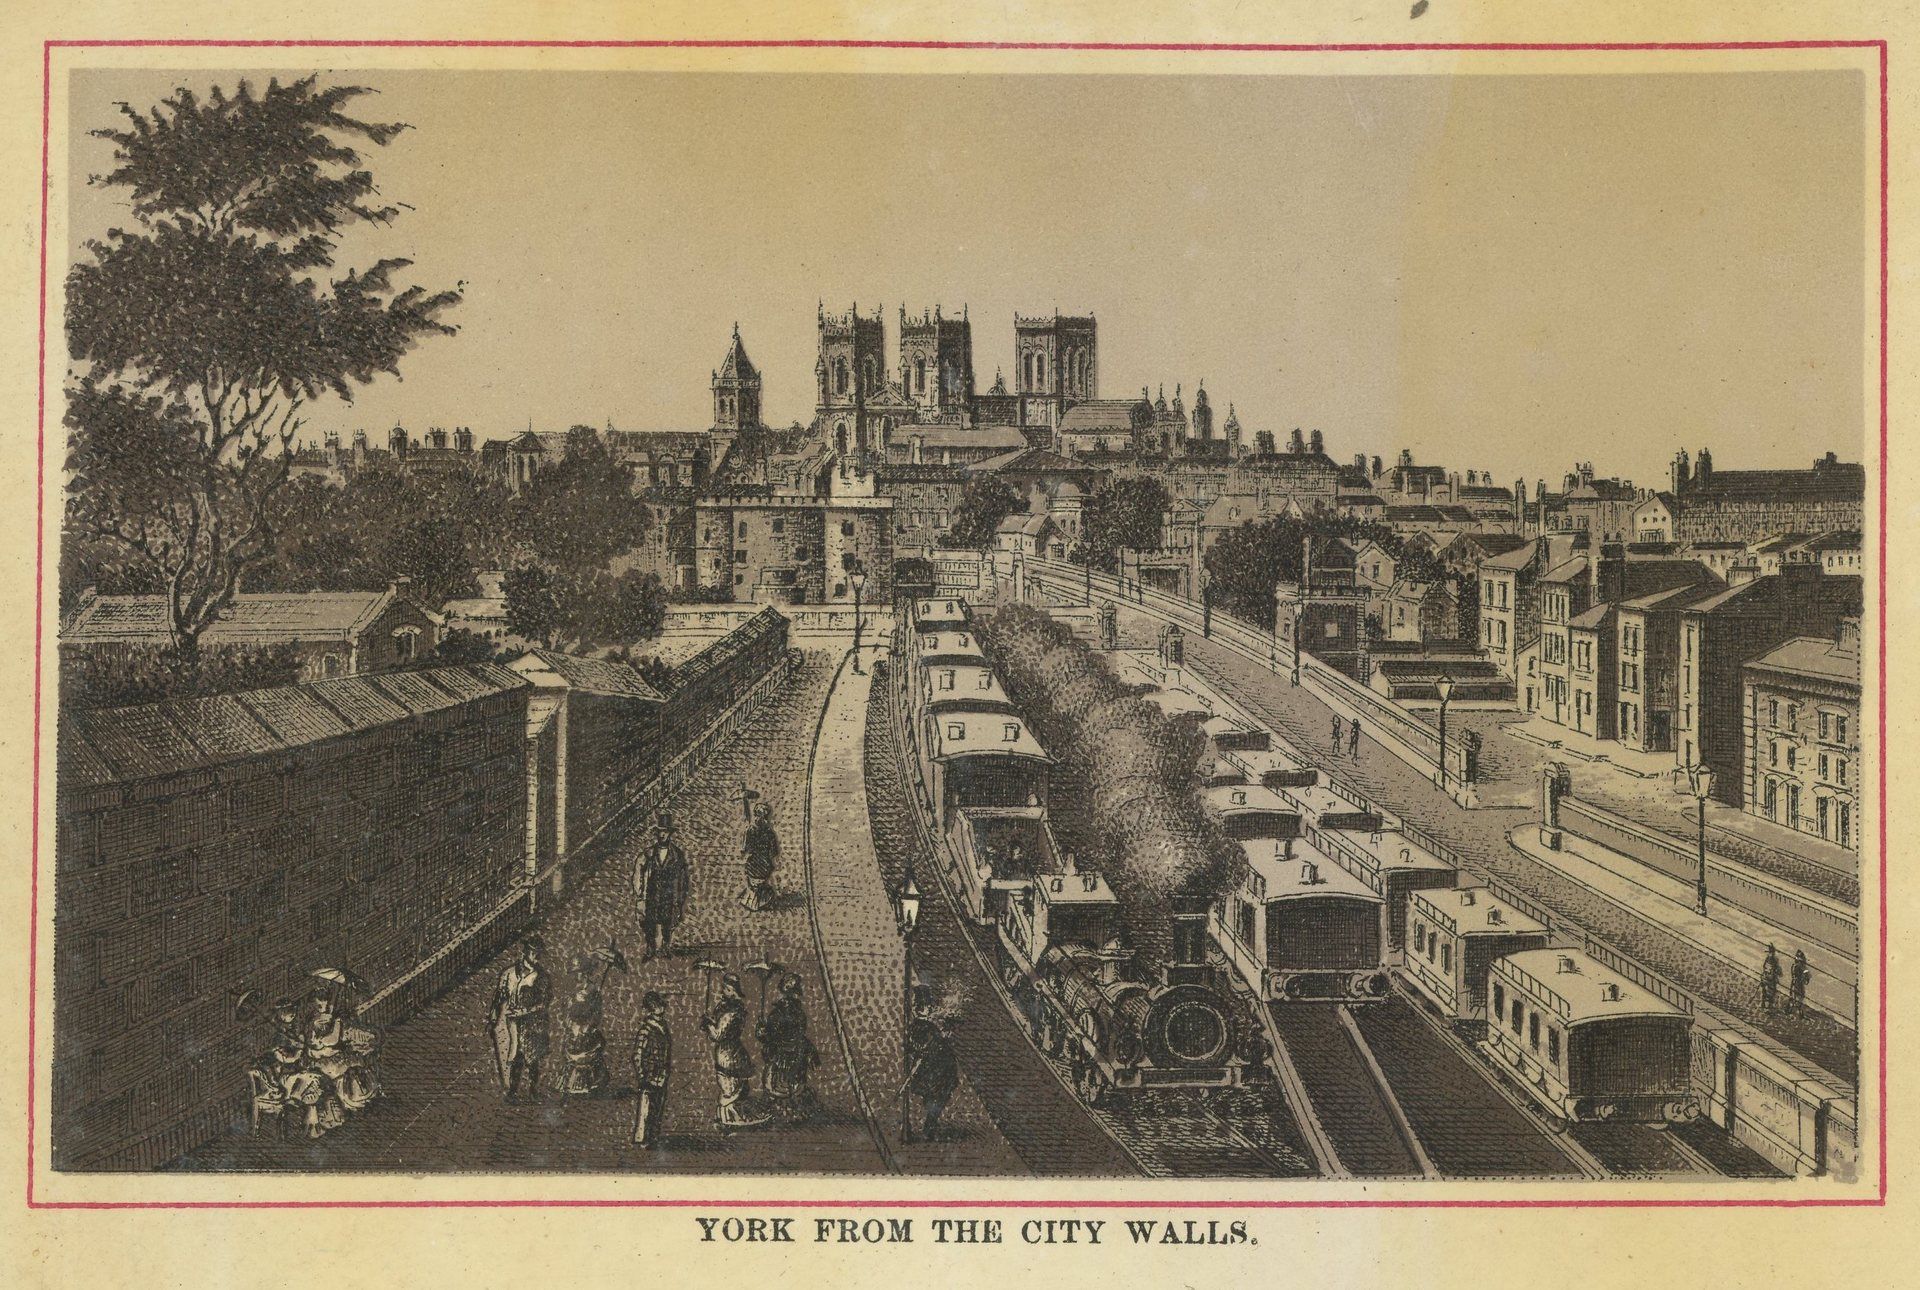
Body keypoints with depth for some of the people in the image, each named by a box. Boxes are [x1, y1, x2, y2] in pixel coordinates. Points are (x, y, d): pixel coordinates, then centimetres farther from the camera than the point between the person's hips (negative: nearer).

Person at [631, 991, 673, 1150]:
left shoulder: (662, 1026, 9)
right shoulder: (647, 1029, -17)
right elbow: (638, 1055, -18)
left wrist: (669, 1069, 20)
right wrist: (641, 1077, -19)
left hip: (661, 1077, 8)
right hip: (650, 1076, -8)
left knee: (658, 1109, 14)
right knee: (645, 1108, -2)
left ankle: (652, 1138, 24)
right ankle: (641, 1139, 6)